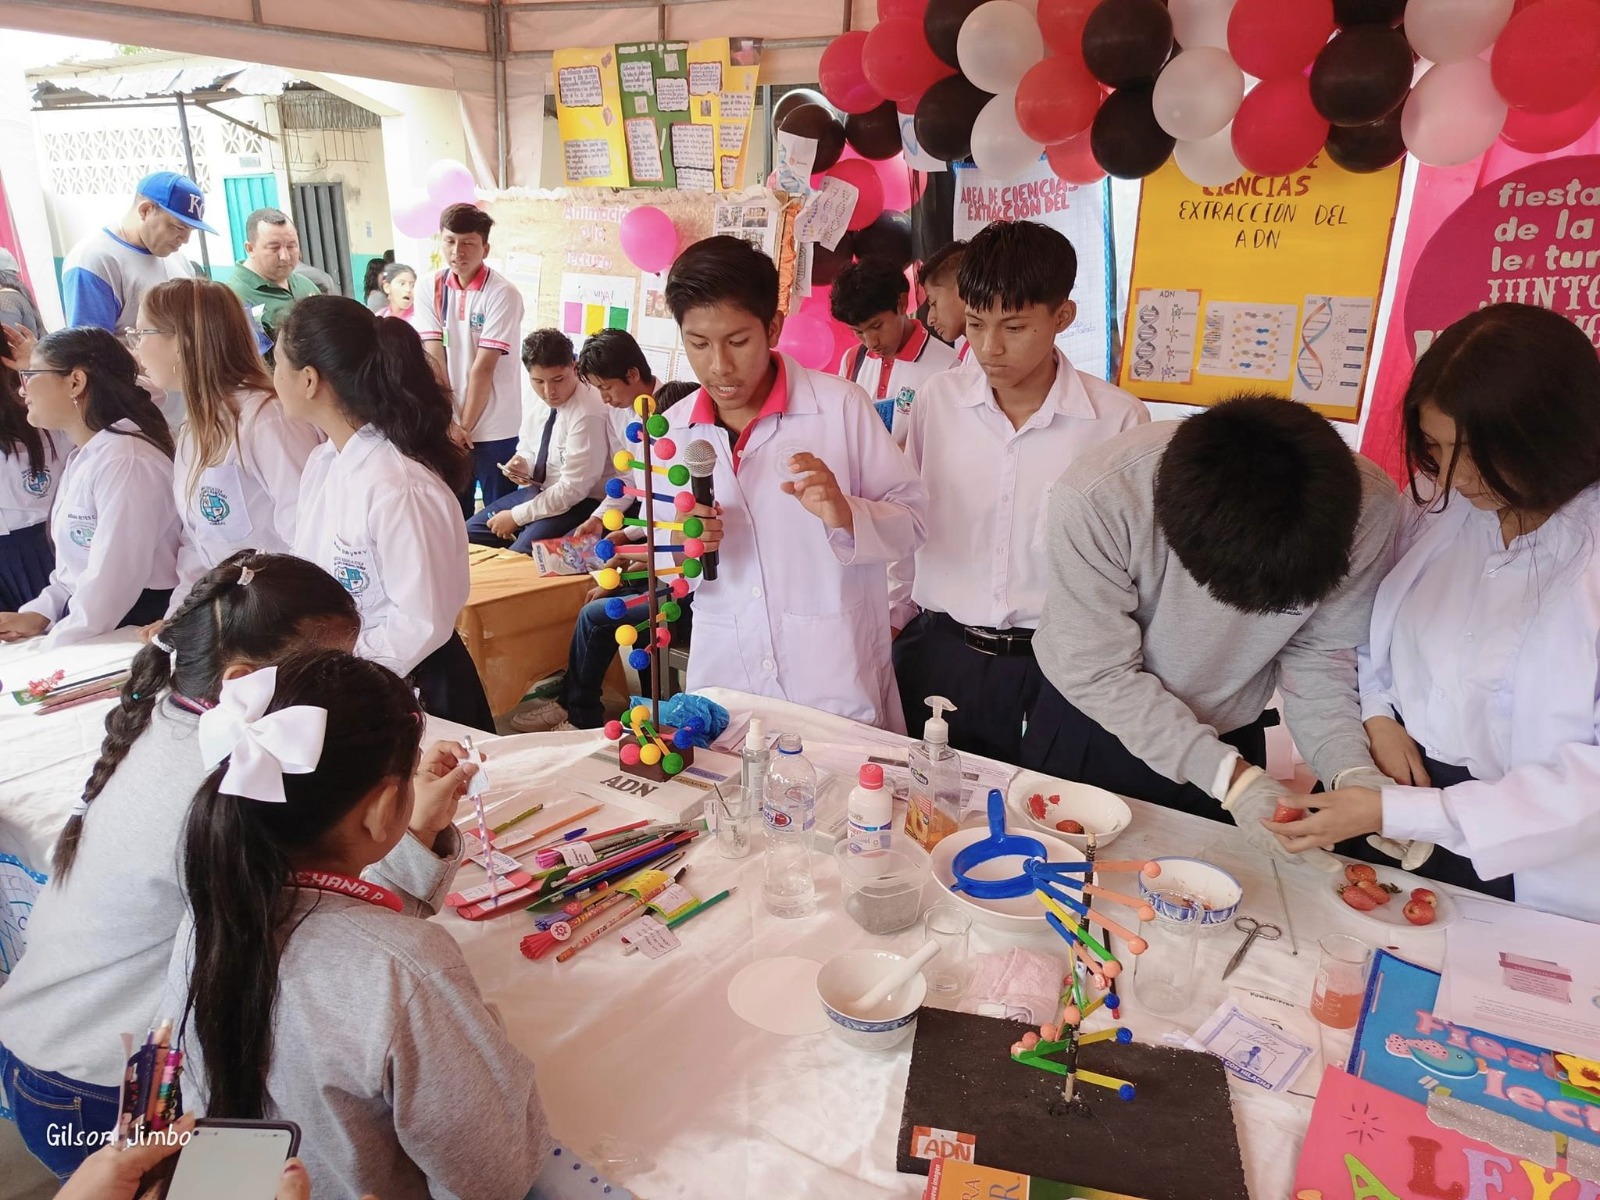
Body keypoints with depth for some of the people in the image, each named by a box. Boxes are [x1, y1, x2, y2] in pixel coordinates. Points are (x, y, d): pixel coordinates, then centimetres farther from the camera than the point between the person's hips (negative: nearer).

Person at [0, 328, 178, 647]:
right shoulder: (81, 457, 15)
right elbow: (73, 567, 17)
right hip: (83, 624, 8)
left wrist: (51, 652, -19)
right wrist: (39, 613, 1)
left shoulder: (125, 461, -17)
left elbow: (113, 580, -23)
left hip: (137, 629, -8)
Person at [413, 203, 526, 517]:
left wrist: (465, 426, -12)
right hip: (446, 425, 4)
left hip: (493, 428, -4)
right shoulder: (430, 289, 0)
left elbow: (484, 367, -14)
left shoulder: (502, 294, -12)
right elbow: (434, 359, -5)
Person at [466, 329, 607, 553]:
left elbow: (573, 489, -24)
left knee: (519, 554, -26)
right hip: (537, 490, 8)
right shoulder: (537, 407, -2)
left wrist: (517, 516, -17)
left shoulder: (587, 415, -25)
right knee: (470, 533, 6)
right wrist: (521, 464, -11)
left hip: (578, 502, -8)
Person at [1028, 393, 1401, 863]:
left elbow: (1318, 658, -13)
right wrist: (1231, 777, -30)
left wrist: (1351, 770, -27)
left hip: (1230, 744, 2)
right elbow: (1097, 673, -26)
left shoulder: (1368, 506, -26)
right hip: (1085, 734, -1)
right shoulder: (1093, 499, -35)